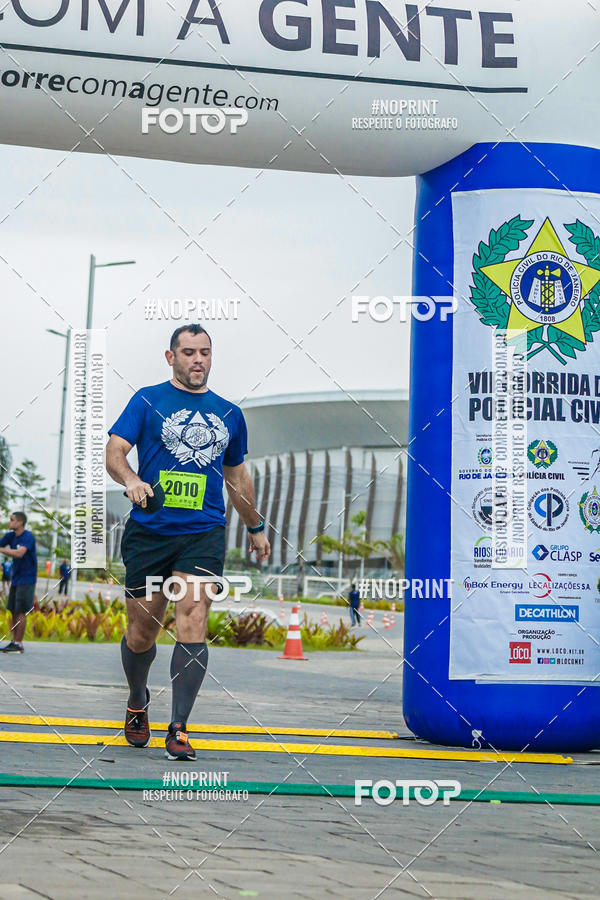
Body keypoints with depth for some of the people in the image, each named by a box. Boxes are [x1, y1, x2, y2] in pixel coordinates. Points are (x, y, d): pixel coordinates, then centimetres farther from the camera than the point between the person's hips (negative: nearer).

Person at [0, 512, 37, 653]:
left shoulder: (28, 537, -15)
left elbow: (19, 553, -28)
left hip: (26, 579, -7)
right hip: (15, 578, 7)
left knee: (21, 612, -7)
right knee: (13, 611, 8)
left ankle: (19, 644, -4)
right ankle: (14, 641, 14)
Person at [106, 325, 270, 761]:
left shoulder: (228, 413, 15)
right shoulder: (147, 401, 5)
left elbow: (237, 475, 26)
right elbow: (114, 452, -5)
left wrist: (256, 527, 30)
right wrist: (131, 480, -26)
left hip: (204, 533, 1)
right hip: (149, 531, -1)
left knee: (193, 623, -13)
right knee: (142, 631, 5)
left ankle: (178, 729, -6)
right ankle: (137, 704, 35)